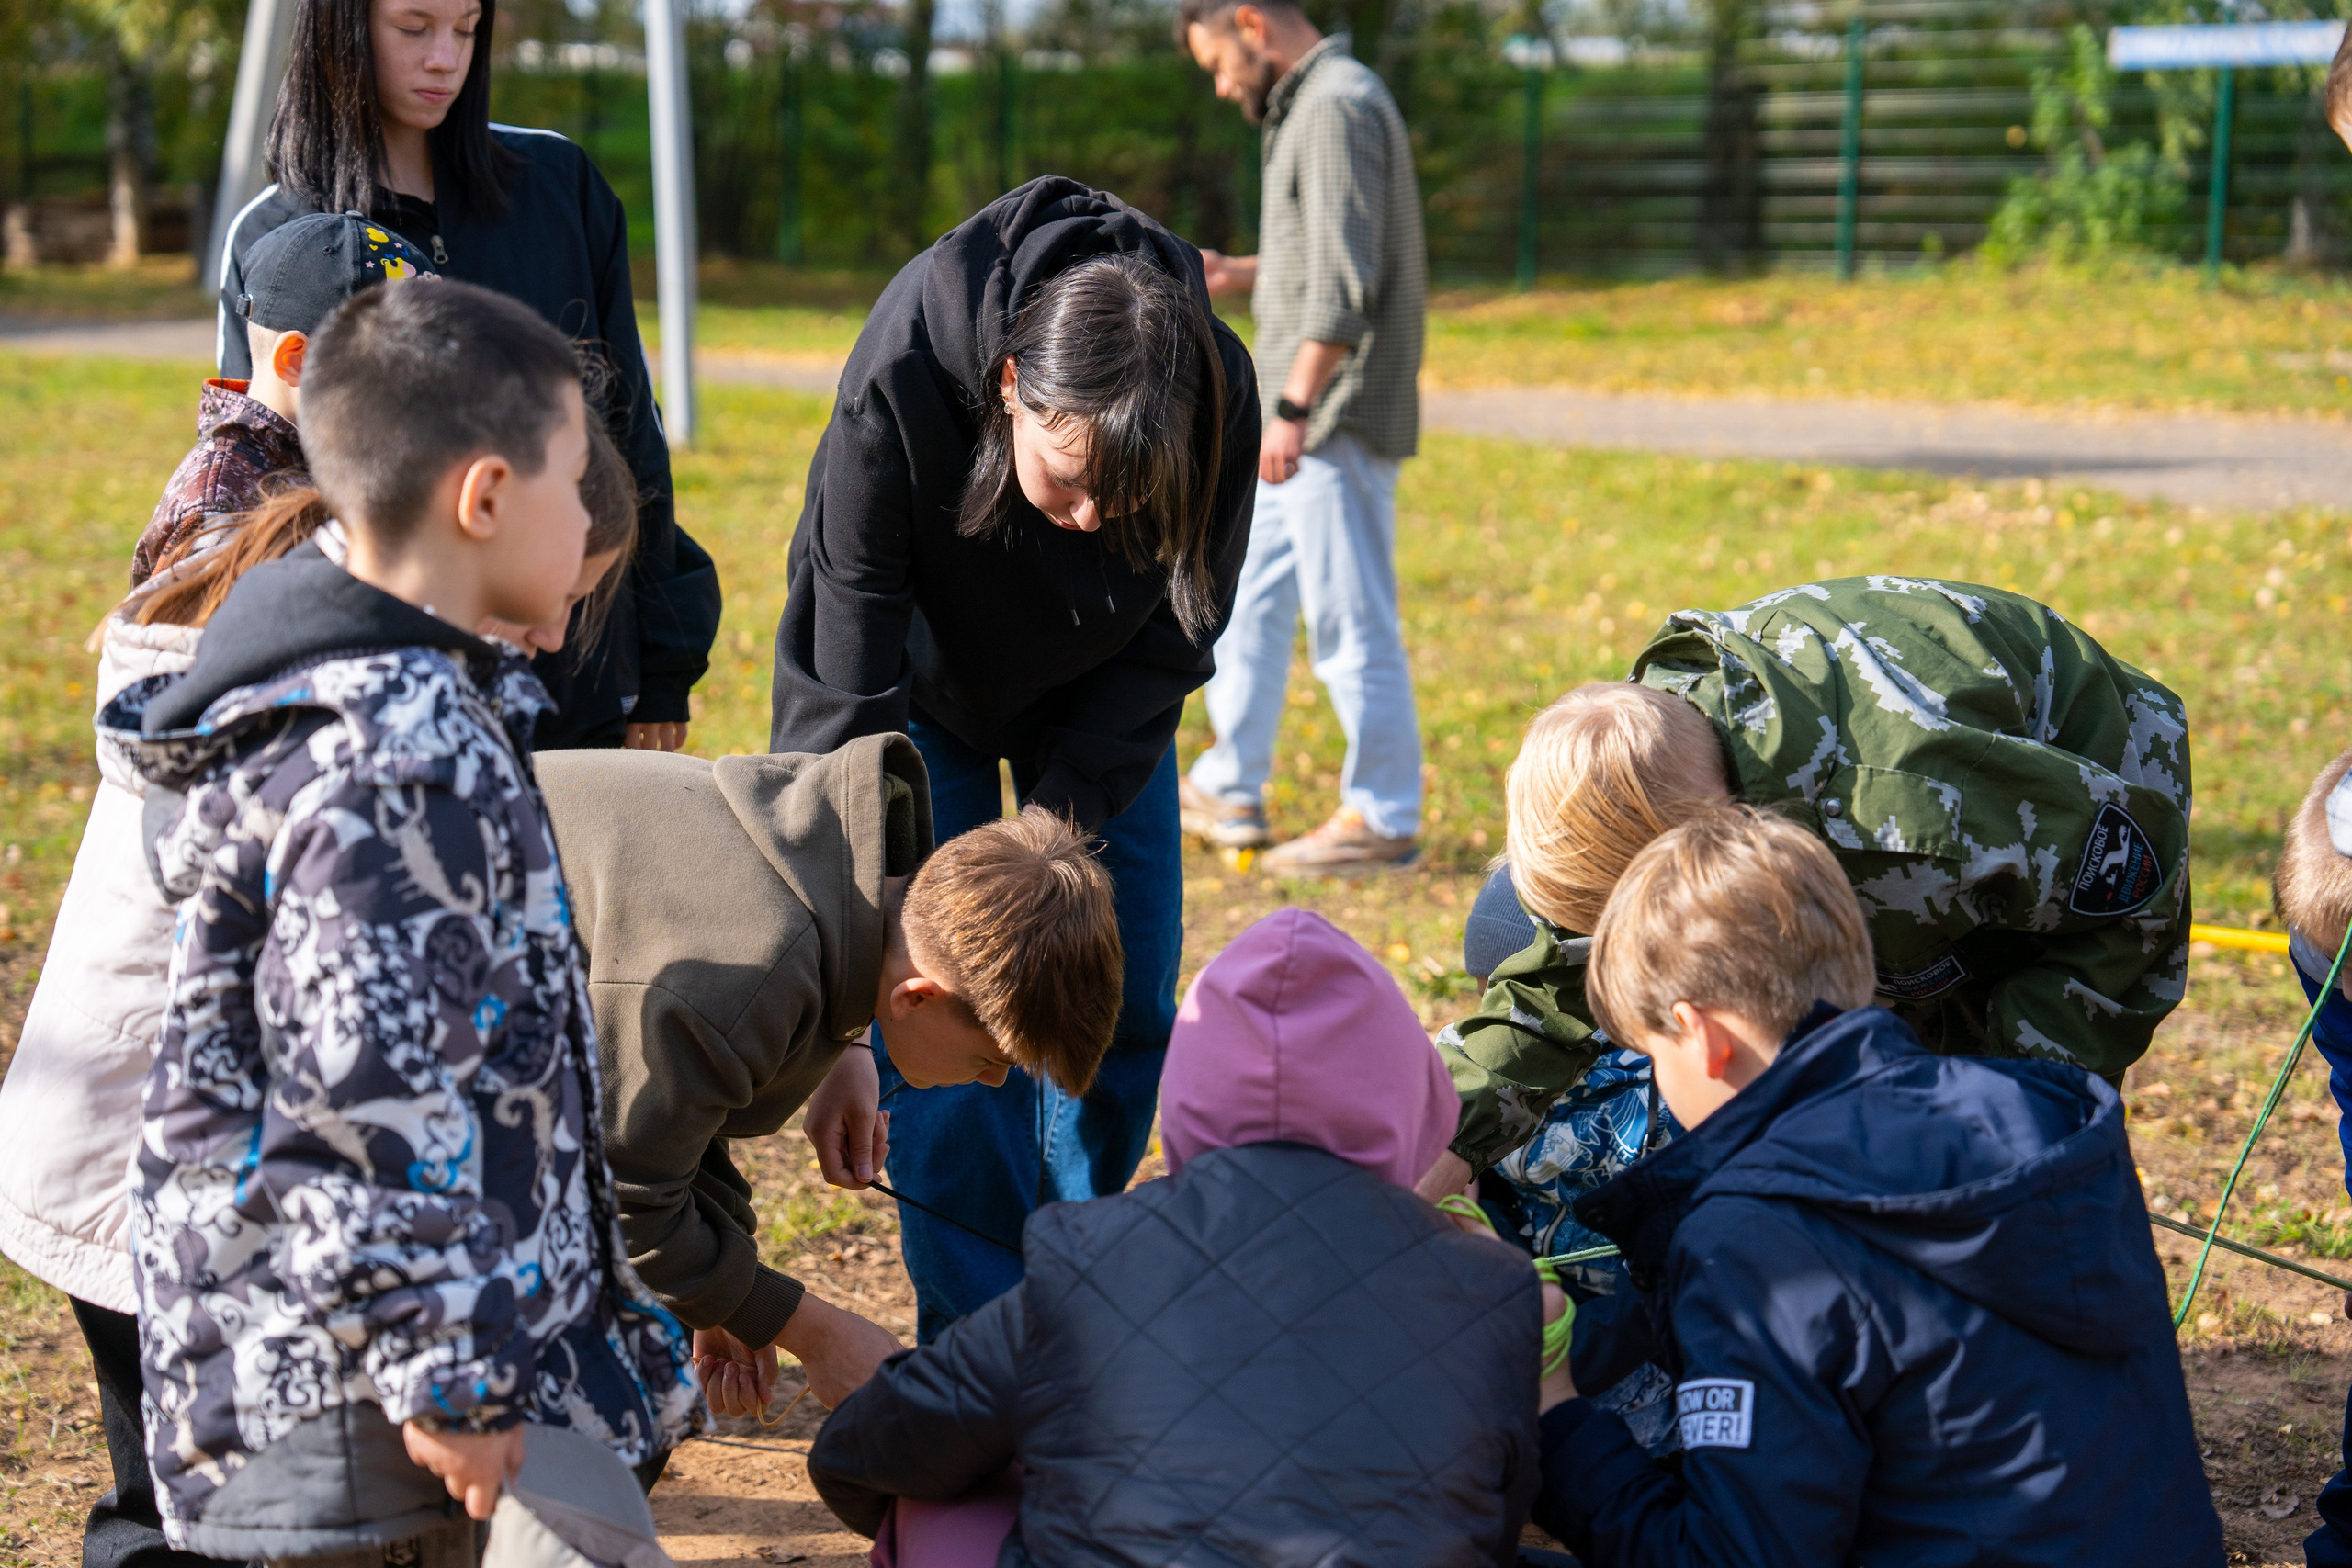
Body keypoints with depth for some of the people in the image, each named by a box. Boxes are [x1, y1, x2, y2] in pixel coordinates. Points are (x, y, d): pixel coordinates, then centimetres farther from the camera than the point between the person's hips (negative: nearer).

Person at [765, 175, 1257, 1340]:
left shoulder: (1218, 398, -32)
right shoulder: (898, 382, -39)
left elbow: (1174, 637, -17)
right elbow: (846, 679, -31)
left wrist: (1060, 816, -23)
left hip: (1094, 695, 3)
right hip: (921, 684, -2)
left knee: (1125, 1001, 3)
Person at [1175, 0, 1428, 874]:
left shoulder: (1338, 107, -14)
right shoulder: (1306, 107, 18)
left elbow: (1344, 285, -21)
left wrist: (1295, 407, -23)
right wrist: (1235, 275, 13)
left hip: (1337, 420, -11)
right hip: (1309, 424, 11)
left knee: (1349, 623, -5)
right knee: (1248, 600, 16)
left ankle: (1381, 822, 3)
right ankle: (1229, 795, 26)